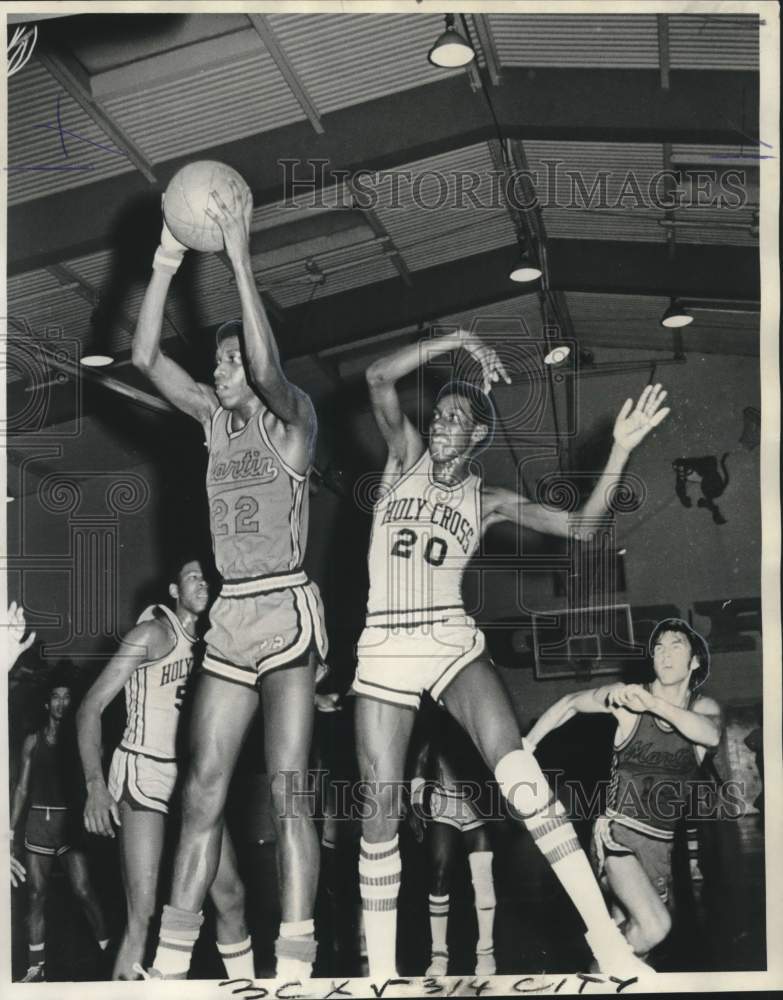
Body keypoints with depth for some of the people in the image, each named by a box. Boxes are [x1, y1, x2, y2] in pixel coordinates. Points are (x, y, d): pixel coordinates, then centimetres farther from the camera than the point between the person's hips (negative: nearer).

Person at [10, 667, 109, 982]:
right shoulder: (33, 741, 10)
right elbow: (22, 788, 12)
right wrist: (11, 830, 7)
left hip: (70, 822, -3)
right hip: (39, 821, 3)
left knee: (84, 891, -11)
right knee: (36, 895, 4)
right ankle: (36, 968, 9)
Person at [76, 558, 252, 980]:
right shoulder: (154, 632, -8)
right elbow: (90, 707, -12)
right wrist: (95, 785, -24)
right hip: (143, 773, -7)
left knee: (230, 894, 7)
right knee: (143, 915, -11)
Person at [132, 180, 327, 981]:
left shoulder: (291, 417, -3)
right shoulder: (216, 419, 12)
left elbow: (266, 366, -24)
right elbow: (146, 357, 3)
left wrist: (240, 259, -24)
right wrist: (166, 264, -5)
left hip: (287, 608, -6)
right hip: (231, 614, 6)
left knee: (287, 789, -11)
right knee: (201, 791, 4)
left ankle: (294, 964, -9)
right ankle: (170, 962, 7)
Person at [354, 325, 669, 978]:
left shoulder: (488, 501, 10)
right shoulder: (406, 456, 10)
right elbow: (380, 378, -4)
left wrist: (620, 449, -6)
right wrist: (459, 341, -4)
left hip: (454, 642, 0)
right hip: (384, 649, 1)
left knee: (521, 778, -19)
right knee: (381, 809, -3)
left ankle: (607, 941, -19)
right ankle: (381, 970, 8)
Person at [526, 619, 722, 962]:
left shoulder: (703, 708, 2)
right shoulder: (626, 695, -5)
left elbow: (712, 735, -22)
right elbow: (570, 703, 11)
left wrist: (653, 703, -32)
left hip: (660, 844, 4)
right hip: (618, 834, -4)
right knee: (654, 927, -24)